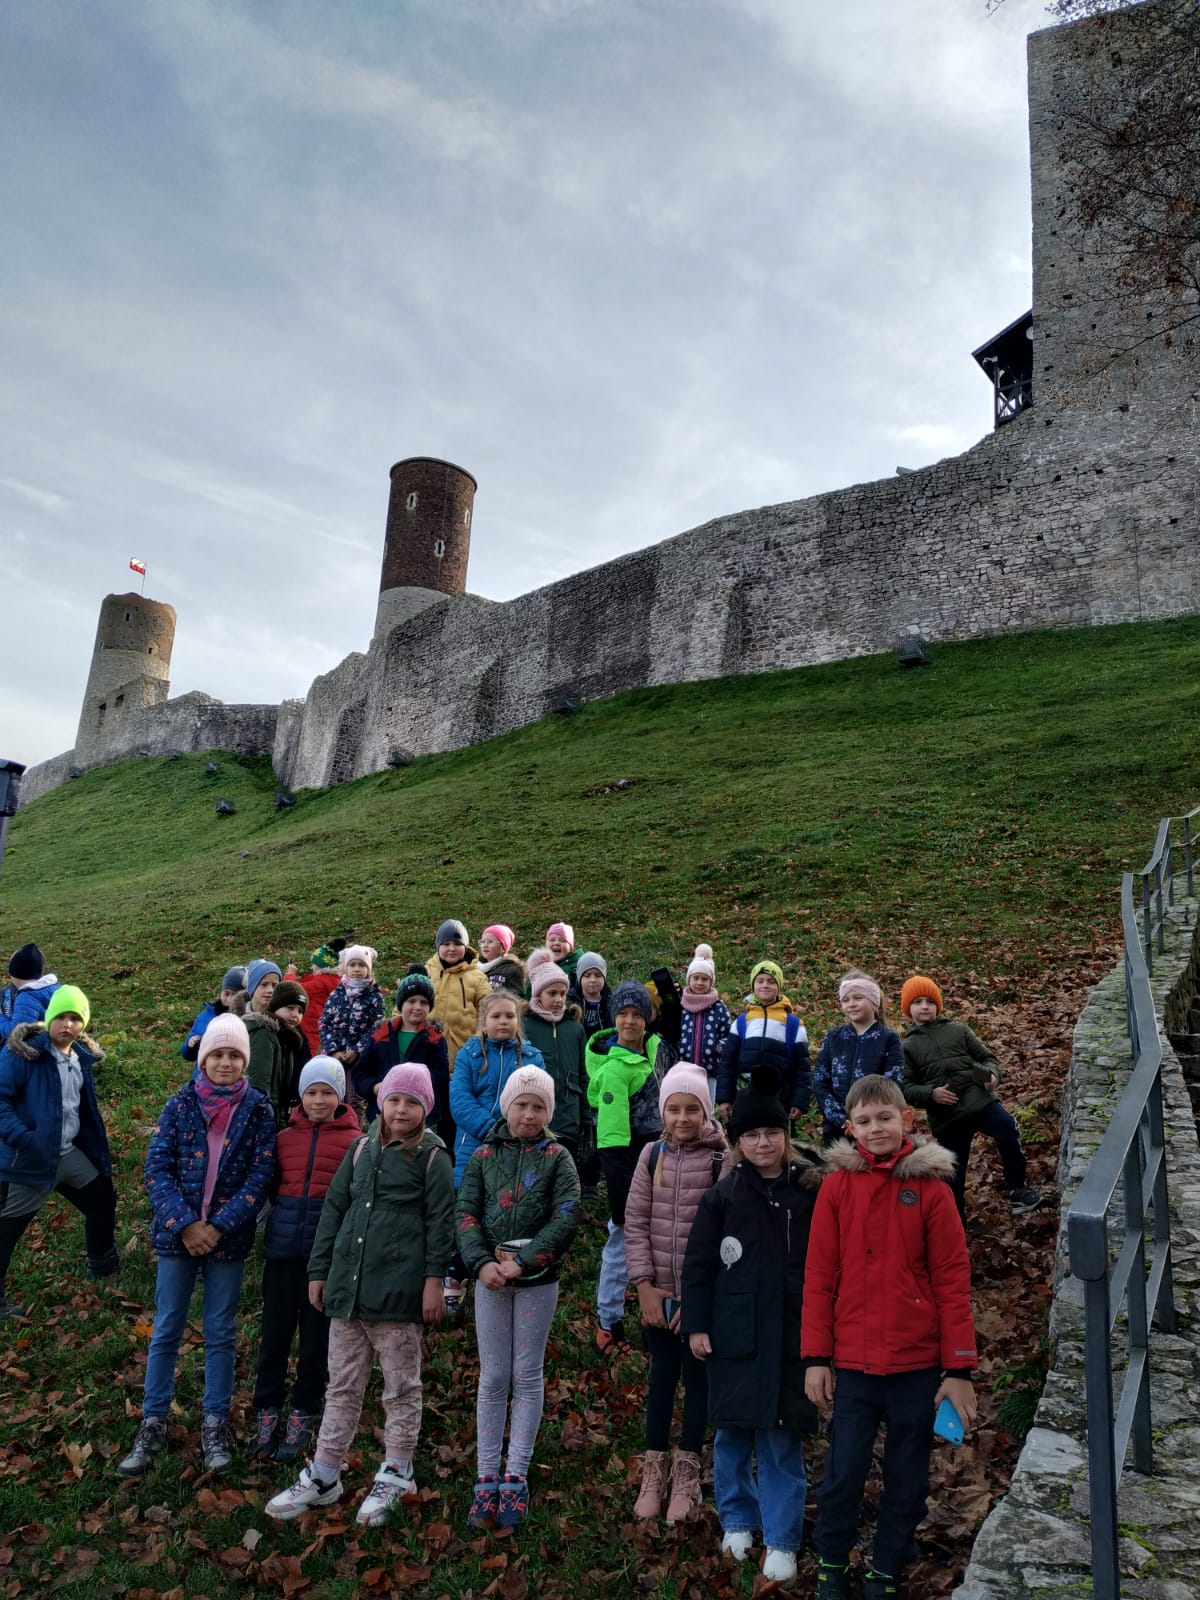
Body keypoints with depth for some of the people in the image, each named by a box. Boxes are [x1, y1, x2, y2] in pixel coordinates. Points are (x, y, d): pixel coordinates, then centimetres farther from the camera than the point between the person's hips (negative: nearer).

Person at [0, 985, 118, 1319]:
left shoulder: (82, 1056, 6)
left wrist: (95, 1146, 16)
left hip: (70, 1154, 8)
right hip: (29, 1158, -8)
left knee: (103, 1199, 18)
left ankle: (102, 1264, 40)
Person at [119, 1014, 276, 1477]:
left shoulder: (258, 1109, -5)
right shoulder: (181, 1103, -3)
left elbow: (261, 1174, -8)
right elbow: (156, 1167, -6)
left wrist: (218, 1227, -15)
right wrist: (185, 1224, -15)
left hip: (228, 1237, -1)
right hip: (177, 1232, 1)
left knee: (220, 1334, 9)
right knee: (166, 1332, 10)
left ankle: (215, 1425, 23)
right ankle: (153, 1425, 24)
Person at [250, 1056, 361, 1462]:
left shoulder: (354, 1141, -5)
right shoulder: (285, 1137, 4)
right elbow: (272, 1185, 14)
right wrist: (274, 1225, 1)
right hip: (283, 1248, 3)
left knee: (316, 1336, 10)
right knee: (274, 1331, 11)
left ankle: (304, 1414, 27)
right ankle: (267, 1410, 28)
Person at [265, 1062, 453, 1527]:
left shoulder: (432, 1156, -5)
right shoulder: (362, 1149, 8)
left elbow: (440, 1222, -6)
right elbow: (334, 1208, 12)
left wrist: (434, 1280, -11)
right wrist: (318, 1270, 10)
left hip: (398, 1291, -5)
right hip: (347, 1285, 5)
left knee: (401, 1387, 10)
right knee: (342, 1387, 16)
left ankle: (395, 1475, 27)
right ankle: (323, 1476, 28)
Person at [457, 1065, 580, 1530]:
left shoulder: (557, 1156, -3)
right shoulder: (484, 1155, 3)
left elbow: (566, 1218, -12)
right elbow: (466, 1212, -3)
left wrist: (522, 1262, -19)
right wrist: (481, 1263, -18)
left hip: (537, 1280, -1)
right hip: (490, 1280, 2)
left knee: (527, 1377, 7)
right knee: (493, 1378, 8)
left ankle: (515, 1478, 17)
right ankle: (486, 1478, 17)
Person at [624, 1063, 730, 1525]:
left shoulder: (722, 1159, -11)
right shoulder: (652, 1154, -1)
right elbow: (635, 1221, 1)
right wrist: (645, 1286, -5)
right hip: (658, 1292, 3)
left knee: (697, 1377, 9)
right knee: (662, 1374, 12)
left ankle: (686, 1474, 25)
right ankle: (654, 1470, 27)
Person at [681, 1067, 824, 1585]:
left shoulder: (813, 1192, -5)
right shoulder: (722, 1196, -4)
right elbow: (698, 1266, 0)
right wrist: (696, 1325, -1)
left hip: (792, 1337, -1)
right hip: (734, 1335, 1)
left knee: (782, 1441, 7)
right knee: (733, 1434, 13)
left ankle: (781, 1541, 22)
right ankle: (736, 1522, 34)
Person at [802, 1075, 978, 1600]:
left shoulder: (931, 1187, -6)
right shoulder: (837, 1186, -4)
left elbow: (953, 1281, -4)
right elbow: (819, 1276, -2)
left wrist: (958, 1368, -4)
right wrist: (816, 1358, -2)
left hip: (918, 1364, 0)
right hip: (853, 1363, 0)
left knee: (908, 1478, 14)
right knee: (843, 1472, 8)